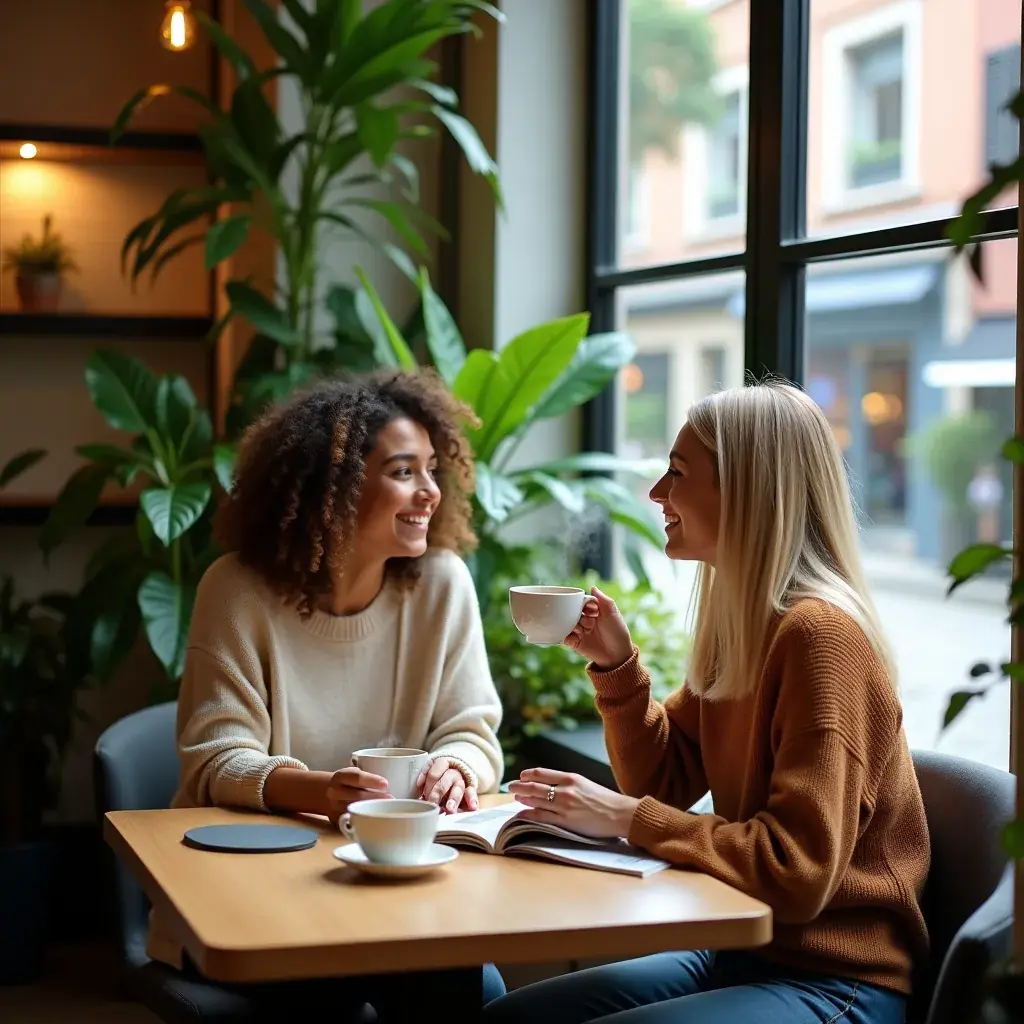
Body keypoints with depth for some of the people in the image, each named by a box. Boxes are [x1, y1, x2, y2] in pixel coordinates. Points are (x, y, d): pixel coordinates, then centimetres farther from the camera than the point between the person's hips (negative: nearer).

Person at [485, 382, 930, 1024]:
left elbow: (797, 871, -26)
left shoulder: (819, 634, -21)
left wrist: (627, 818, -20)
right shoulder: (737, 622, 7)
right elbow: (668, 783, 14)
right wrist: (617, 665, 0)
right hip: (744, 949, 9)